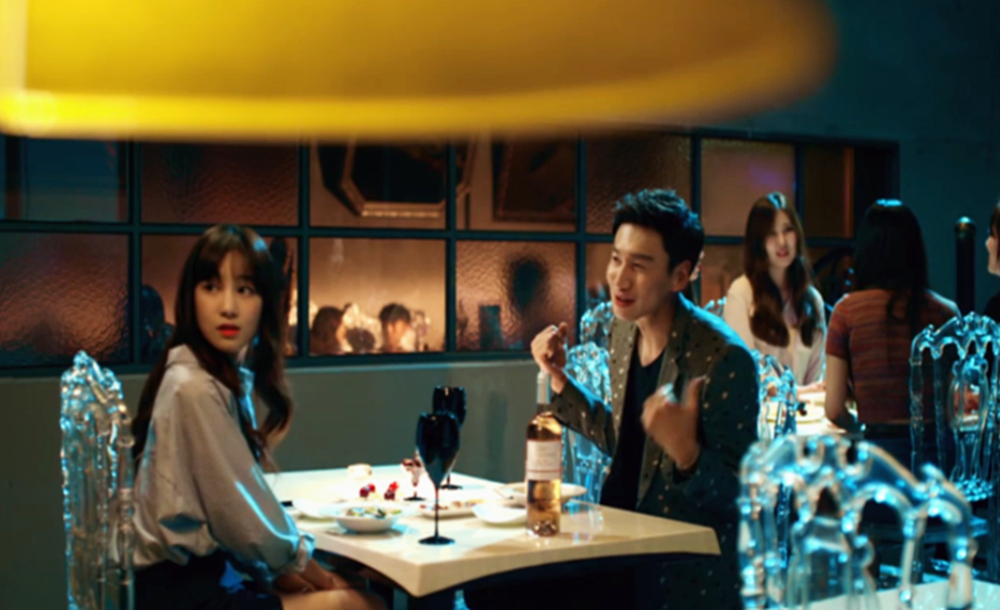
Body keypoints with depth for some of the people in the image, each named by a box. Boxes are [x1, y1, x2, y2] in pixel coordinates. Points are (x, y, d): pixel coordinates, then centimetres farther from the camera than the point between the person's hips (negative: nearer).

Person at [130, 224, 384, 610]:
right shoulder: (195, 390, -20)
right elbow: (244, 519, -16)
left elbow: (239, 504, 8)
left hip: (204, 570, 9)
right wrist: (316, 577, -3)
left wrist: (289, 572, 0)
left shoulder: (230, 376, 7)